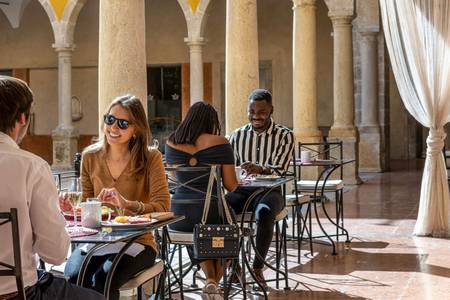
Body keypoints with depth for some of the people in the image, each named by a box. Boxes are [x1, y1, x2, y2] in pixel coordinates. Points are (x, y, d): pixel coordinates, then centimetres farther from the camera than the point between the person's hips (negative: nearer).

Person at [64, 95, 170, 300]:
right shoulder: (91, 157, 8)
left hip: (136, 242, -3)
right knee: (72, 276, -29)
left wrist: (127, 204, -29)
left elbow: (162, 207, -12)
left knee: (103, 280, -31)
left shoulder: (150, 159, -3)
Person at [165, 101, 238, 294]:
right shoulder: (219, 143, -5)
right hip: (212, 213, -3)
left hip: (179, 214, 3)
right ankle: (216, 275, 33)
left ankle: (209, 276, 19)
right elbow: (231, 185, -3)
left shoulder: (172, 143, 6)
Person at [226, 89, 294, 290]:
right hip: (241, 190, 3)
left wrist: (260, 170, -32)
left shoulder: (284, 136, 3)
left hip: (270, 190, -2)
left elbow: (279, 170, -10)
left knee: (264, 212, -38)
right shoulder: (237, 135, 13)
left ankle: (257, 268, -22)